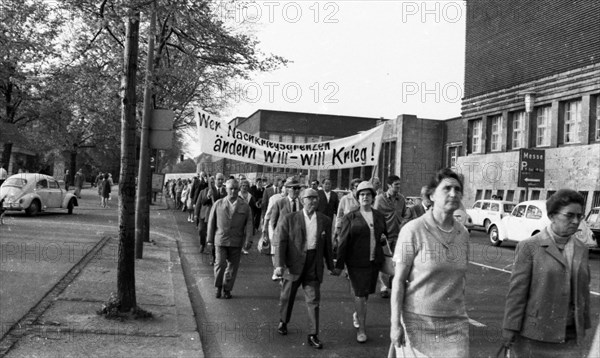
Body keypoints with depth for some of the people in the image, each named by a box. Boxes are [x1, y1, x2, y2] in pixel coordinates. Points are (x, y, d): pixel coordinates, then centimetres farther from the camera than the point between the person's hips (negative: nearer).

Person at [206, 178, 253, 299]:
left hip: (236, 242, 1)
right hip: (220, 240, -1)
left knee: (232, 267, 5)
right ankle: (218, 287, 14)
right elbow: (211, 222, 8)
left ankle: (227, 289, 22)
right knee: (220, 264, -10)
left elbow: (249, 224, 1)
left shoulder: (245, 207, 5)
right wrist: (210, 239, 6)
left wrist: (248, 240, -10)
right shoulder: (218, 204, 5)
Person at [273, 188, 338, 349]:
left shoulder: (325, 221, 5)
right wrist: (279, 264, -17)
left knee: (313, 300, -1)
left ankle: (313, 335, 8)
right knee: (287, 296, 15)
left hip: (314, 267, 1)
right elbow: (280, 242, -9)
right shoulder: (289, 219, -5)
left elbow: (327, 245, 12)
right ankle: (283, 322, 41)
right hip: (293, 265, -1)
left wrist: (331, 266, 16)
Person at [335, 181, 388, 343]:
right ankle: (361, 330, 8)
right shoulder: (350, 217, -3)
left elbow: (385, 235, 24)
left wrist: (384, 238, -2)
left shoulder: (379, 216, 9)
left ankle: (357, 314, 42)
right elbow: (343, 241, -4)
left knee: (366, 292, 13)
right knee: (360, 293, -3)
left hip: (374, 261, 4)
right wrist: (339, 264, -5)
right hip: (356, 262, -4)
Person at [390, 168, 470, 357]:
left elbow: (461, 278, 13)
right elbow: (398, 280, -10)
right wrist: (395, 323, -12)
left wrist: (460, 310, 13)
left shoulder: (463, 233, 4)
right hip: (418, 320, -4)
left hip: (455, 322, 4)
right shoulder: (413, 230, -11)